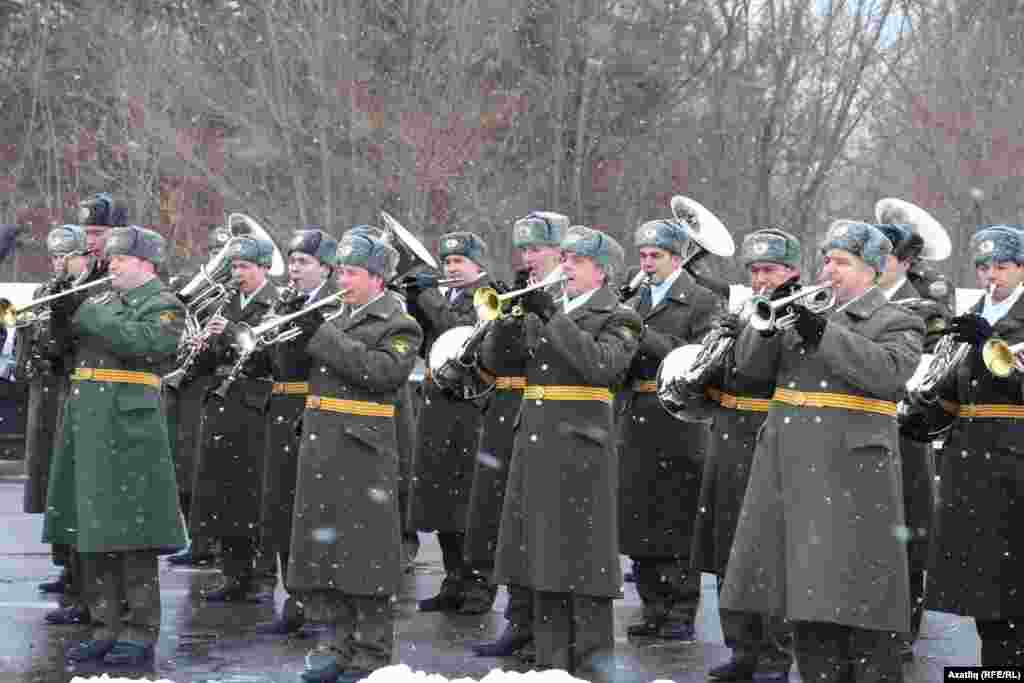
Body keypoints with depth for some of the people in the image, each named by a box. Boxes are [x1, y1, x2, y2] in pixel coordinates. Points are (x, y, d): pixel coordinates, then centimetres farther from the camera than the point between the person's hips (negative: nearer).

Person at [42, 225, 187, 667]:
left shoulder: (164, 306, -3)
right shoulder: (103, 299, 20)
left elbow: (142, 342, -20)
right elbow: (66, 334, 19)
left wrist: (90, 316, -15)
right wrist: (63, 310, 0)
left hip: (127, 429, -8)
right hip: (85, 425, 8)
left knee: (130, 536, -6)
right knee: (93, 534, 8)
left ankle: (140, 634, -1)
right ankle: (107, 627, 15)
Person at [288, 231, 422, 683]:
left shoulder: (398, 326, -4)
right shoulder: (336, 318, 17)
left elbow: (380, 371, -22)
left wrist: (321, 335, -21)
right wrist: (295, 330, 3)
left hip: (362, 454, -7)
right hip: (319, 452, 7)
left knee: (364, 555, -3)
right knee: (321, 546, 10)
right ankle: (339, 643, 21)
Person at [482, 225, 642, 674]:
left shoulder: (618, 319, -1)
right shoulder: (541, 312, 17)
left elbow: (599, 365, -20)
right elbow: (492, 359, 11)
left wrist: (552, 315, -21)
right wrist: (506, 322, -9)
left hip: (581, 448, -6)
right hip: (534, 447, 6)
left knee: (583, 568, -5)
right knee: (543, 560, 8)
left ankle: (591, 666, 0)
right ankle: (549, 662, 15)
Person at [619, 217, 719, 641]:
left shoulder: (701, 302, -2)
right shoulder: (635, 304, 17)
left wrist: (647, 337, -17)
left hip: (678, 424, -6)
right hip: (637, 424, 6)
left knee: (678, 525, -3)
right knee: (640, 522, 8)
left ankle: (682, 615, 3)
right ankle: (654, 611, 17)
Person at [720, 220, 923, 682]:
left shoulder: (896, 324, 2)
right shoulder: (804, 312, 17)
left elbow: (886, 372, -18)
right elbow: (749, 364, 10)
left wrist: (822, 331, -22)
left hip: (851, 478, -5)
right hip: (791, 476, 6)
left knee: (857, 598, -6)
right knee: (808, 594, 9)